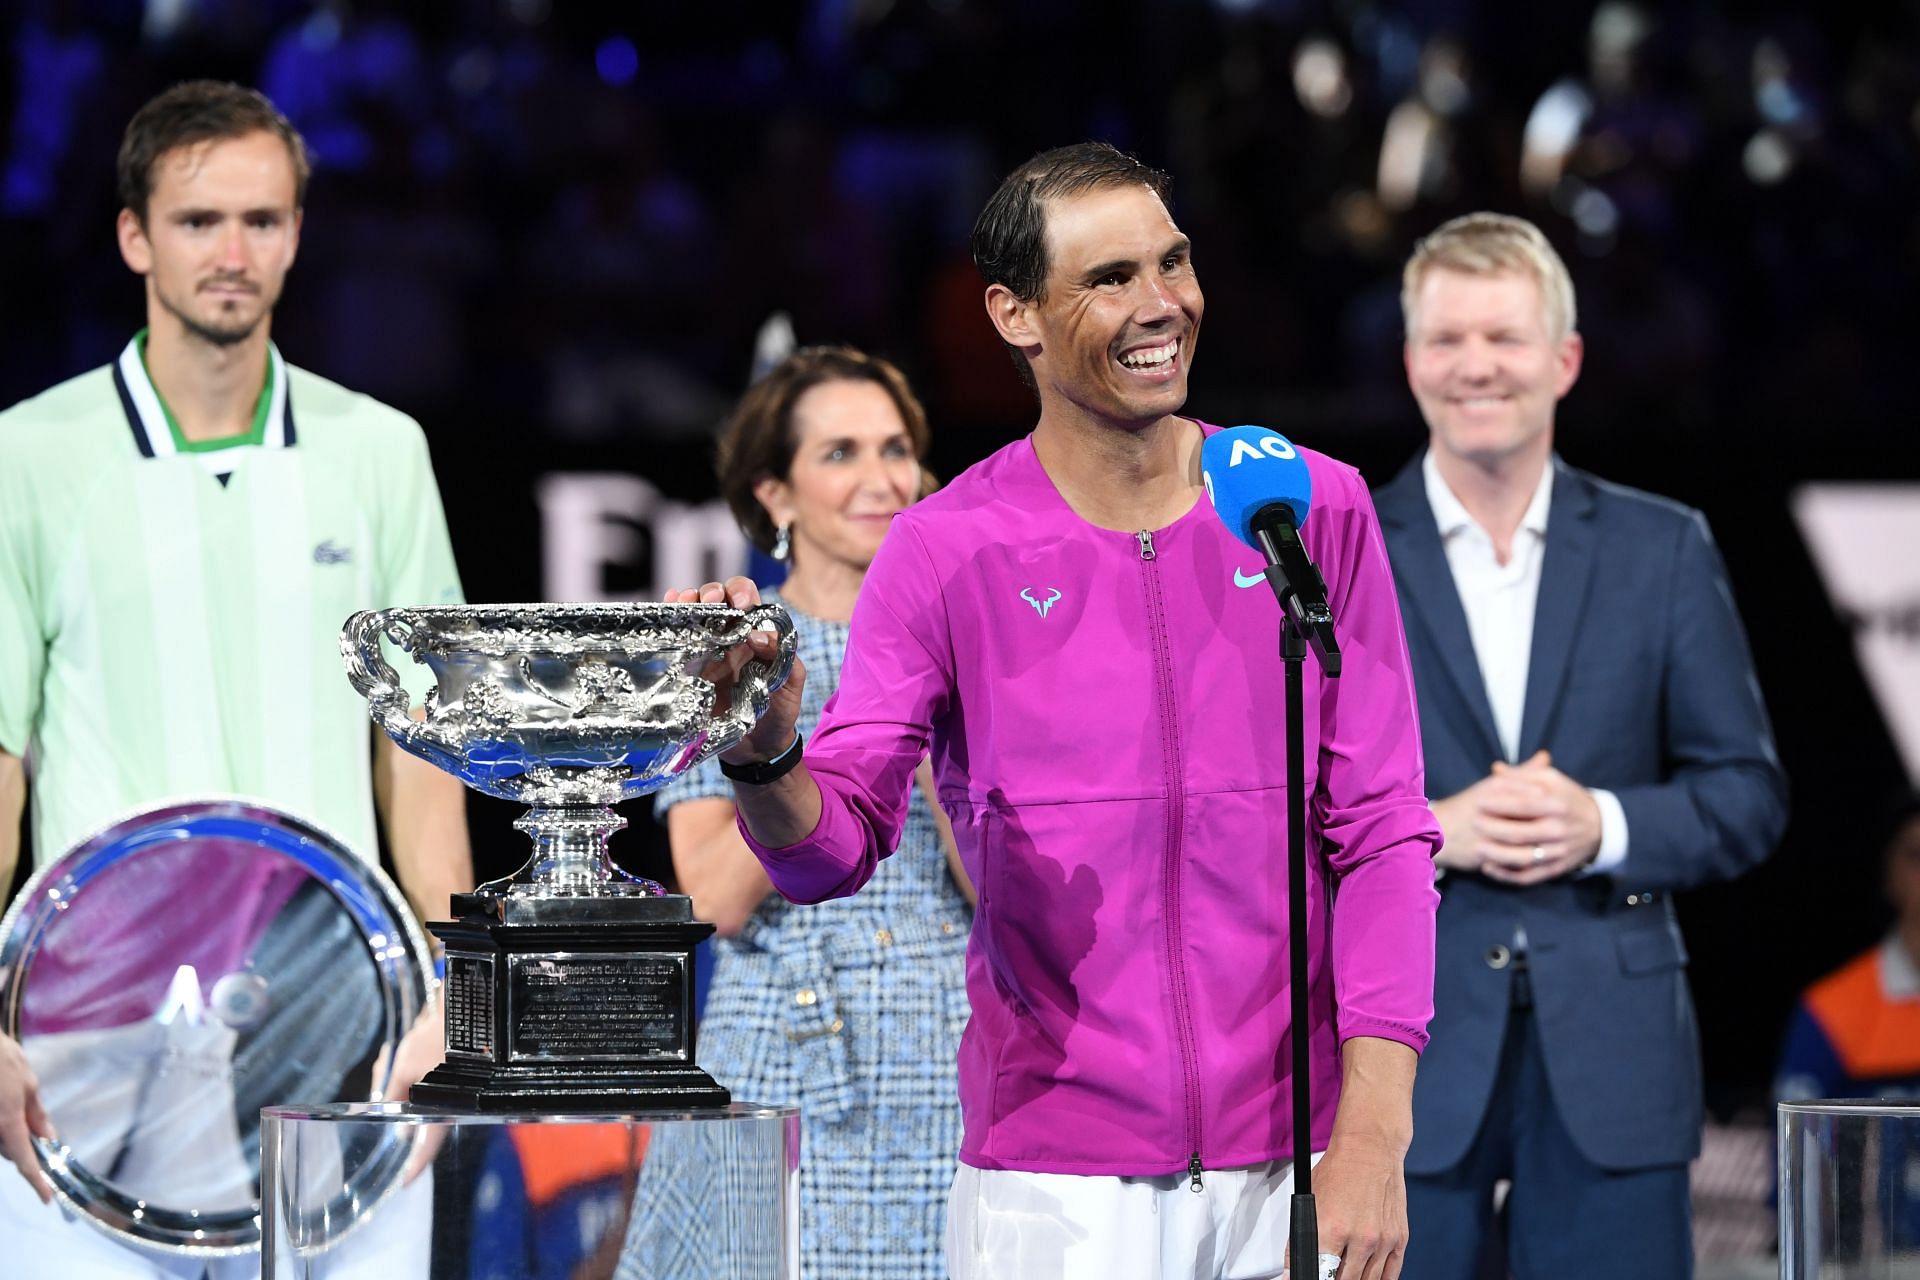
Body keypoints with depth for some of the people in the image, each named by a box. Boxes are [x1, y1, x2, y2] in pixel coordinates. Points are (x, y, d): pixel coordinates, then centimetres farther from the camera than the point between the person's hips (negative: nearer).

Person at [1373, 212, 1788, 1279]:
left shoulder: (1664, 551, 9)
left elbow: (1749, 795, 8)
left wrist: (1604, 827, -11)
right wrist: (1429, 831, -14)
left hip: (1611, 1059, 1)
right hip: (1404, 1059, -1)